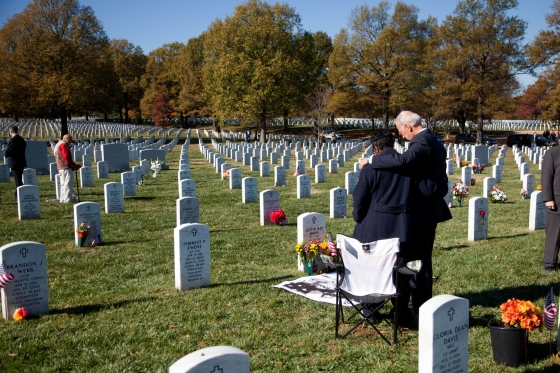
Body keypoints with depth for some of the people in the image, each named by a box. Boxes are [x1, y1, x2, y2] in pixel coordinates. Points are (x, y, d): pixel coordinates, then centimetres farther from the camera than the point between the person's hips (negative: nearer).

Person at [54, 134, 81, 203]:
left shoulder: (58, 145, 22)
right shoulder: (63, 145, -12)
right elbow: (67, 158, -19)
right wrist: (74, 166, -12)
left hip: (60, 168, 10)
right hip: (66, 168, -10)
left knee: (63, 184, 15)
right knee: (68, 184, -9)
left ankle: (63, 199, 20)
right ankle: (67, 199, -11)